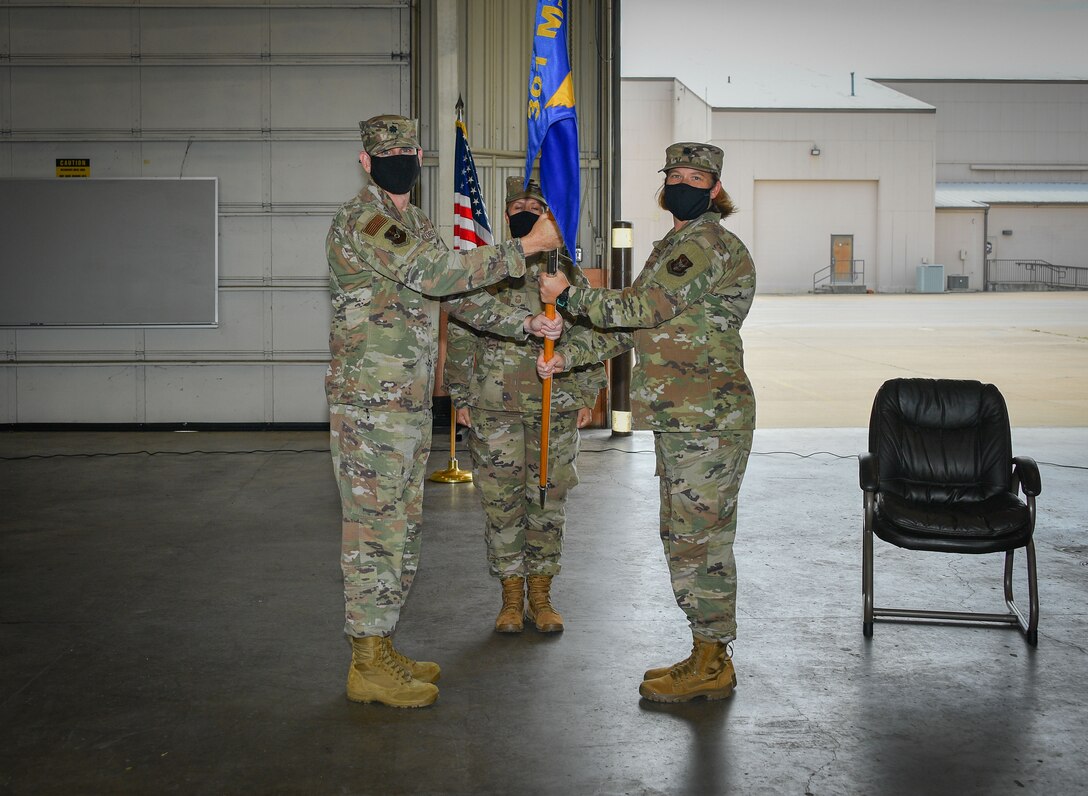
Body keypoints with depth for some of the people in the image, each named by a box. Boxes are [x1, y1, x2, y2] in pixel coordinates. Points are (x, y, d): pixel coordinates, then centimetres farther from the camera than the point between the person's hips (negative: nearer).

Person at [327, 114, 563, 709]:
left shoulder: (415, 225, 18)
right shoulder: (361, 221, -13)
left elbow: (460, 297, 20)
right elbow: (437, 273, -24)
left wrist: (526, 323, 8)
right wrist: (526, 247, -21)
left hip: (411, 404, 9)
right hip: (370, 404, -9)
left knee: (399, 527, 13)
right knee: (374, 528, -5)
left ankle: (380, 649, 23)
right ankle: (367, 666, 3)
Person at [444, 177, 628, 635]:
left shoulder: (567, 272, 8)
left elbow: (592, 335, 11)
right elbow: (460, 337, 5)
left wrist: (587, 396, 5)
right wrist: (462, 398, 0)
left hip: (557, 408, 1)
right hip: (494, 410, -1)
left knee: (548, 503, 5)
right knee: (500, 503, 3)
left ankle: (541, 597, 17)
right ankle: (511, 598, 14)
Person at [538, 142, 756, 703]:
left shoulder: (707, 243, -12)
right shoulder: (674, 246, 20)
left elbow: (642, 309, -21)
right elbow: (634, 331, 20)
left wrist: (568, 294, -12)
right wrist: (567, 359, 12)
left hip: (707, 419, -10)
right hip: (682, 419, 10)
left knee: (698, 538, -5)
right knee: (687, 536, 14)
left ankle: (711, 666, 4)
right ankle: (708, 657, 23)